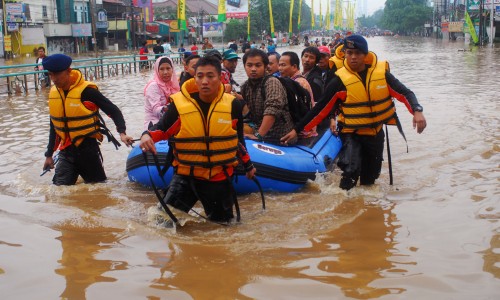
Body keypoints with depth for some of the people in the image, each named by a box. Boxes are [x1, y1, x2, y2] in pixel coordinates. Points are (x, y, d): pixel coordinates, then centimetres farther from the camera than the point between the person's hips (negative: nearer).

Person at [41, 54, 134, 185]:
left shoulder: (86, 91, -16)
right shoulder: (53, 92, 4)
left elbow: (113, 110, -10)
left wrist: (122, 133, -26)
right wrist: (49, 154, 19)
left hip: (87, 148, -5)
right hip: (66, 150, 5)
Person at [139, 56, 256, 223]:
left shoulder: (232, 105, -6)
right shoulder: (179, 104, -14)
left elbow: (238, 139, 10)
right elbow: (162, 129, -3)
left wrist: (248, 165, 20)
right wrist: (148, 136, -26)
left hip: (220, 177, 2)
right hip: (186, 174, -2)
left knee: (222, 222, 16)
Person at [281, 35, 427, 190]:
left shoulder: (381, 72, -8)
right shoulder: (341, 80, -12)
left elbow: (405, 92, -4)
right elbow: (320, 108, -7)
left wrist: (417, 111, -24)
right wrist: (297, 129, -7)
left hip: (376, 133, 3)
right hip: (352, 134, -3)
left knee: (370, 178, 17)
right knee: (350, 171, -25)